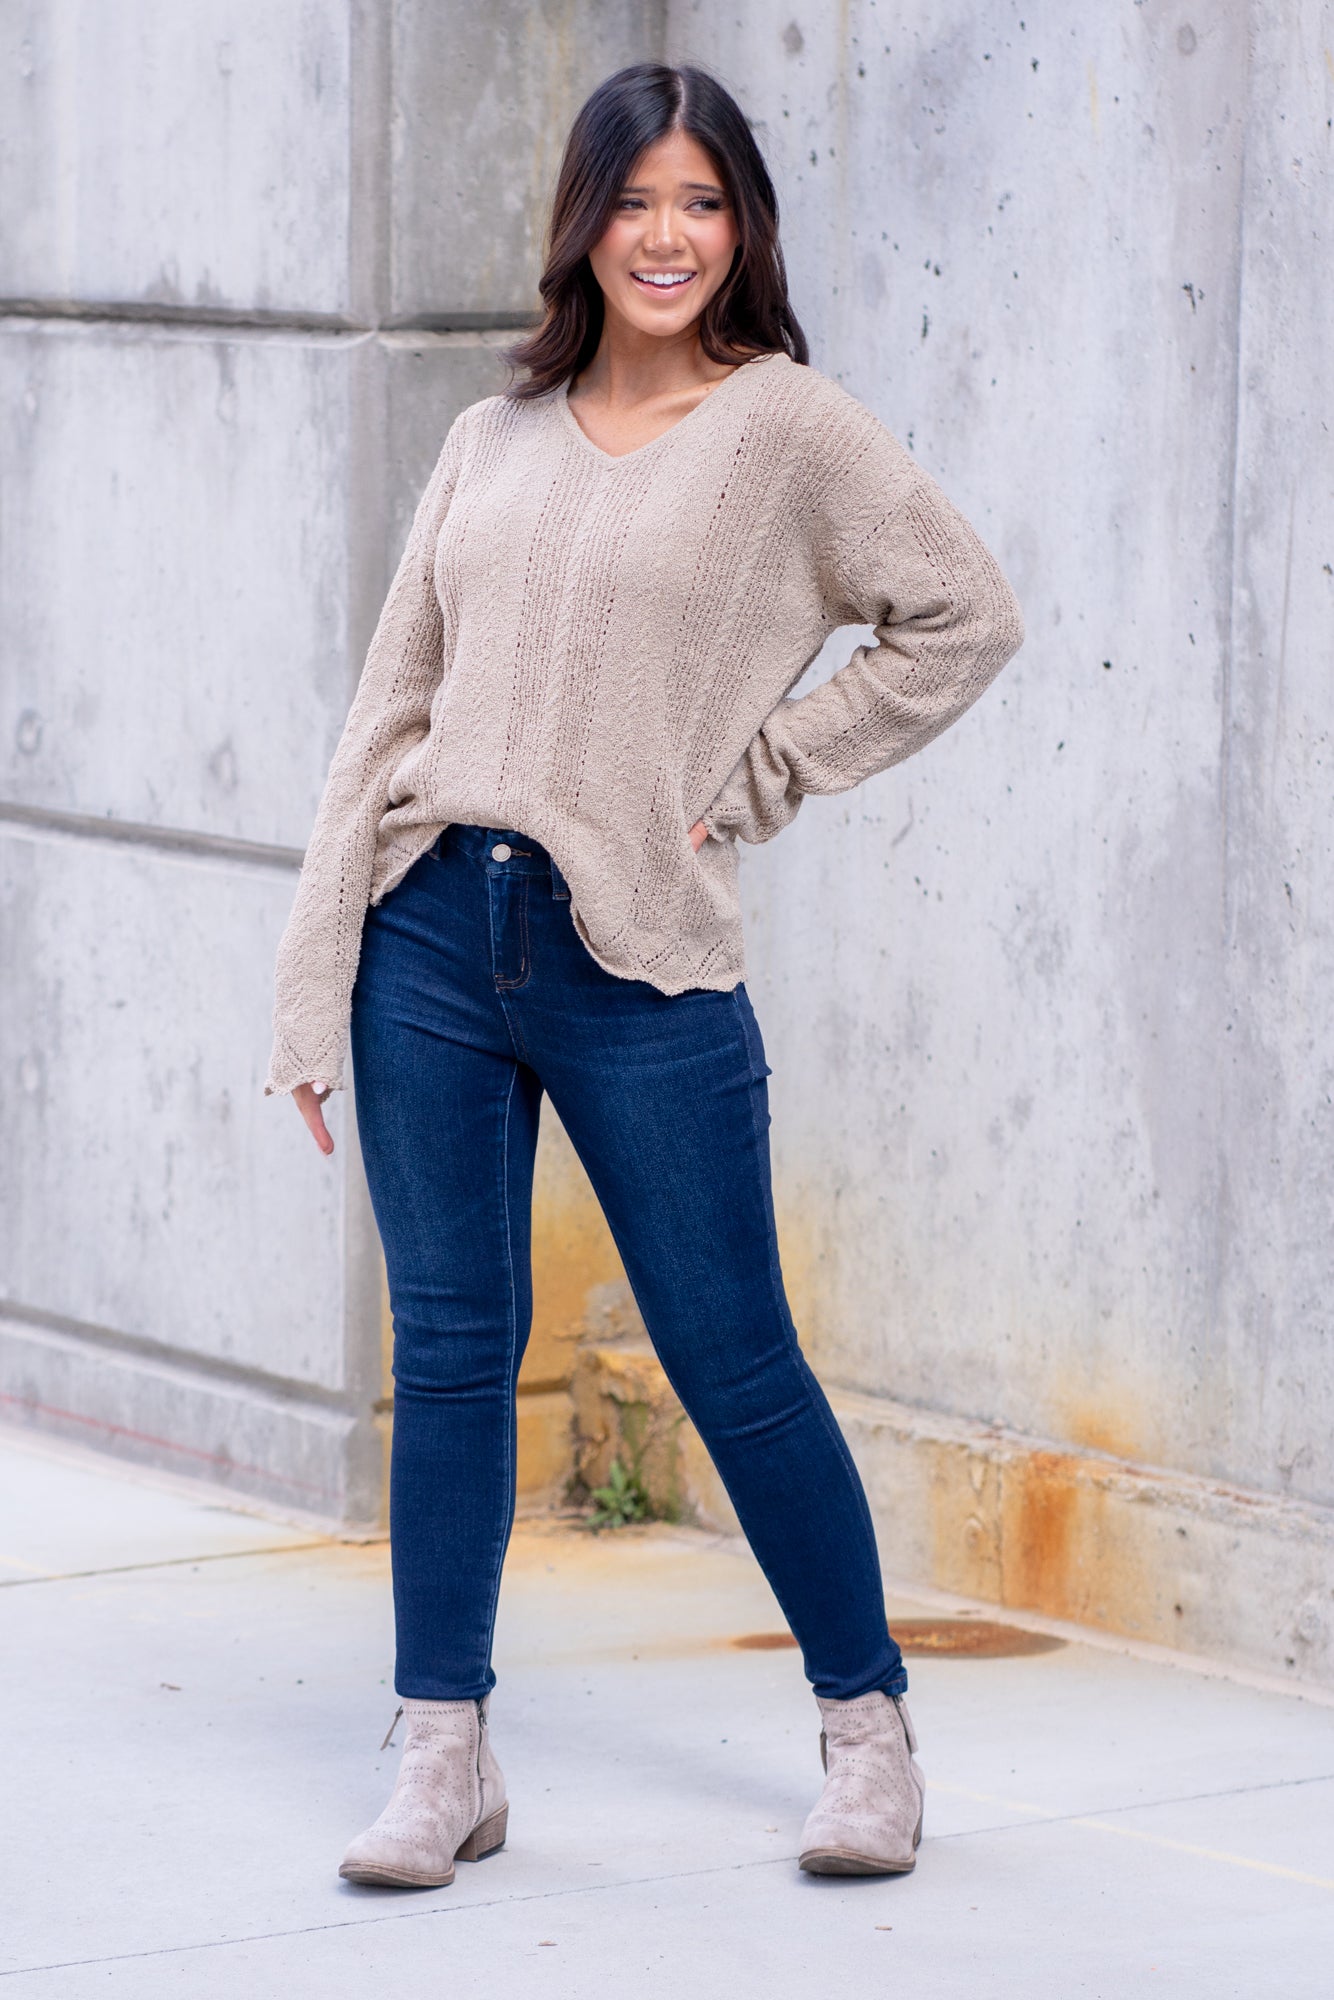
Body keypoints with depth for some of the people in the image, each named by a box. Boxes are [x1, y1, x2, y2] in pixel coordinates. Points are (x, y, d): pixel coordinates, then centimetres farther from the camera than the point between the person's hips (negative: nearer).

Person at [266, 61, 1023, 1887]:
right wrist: (317, 985, 6)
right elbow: (393, 707, 11)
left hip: (639, 964, -3)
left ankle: (868, 1731, 17)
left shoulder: (789, 427, 0)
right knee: (449, 1353, 6)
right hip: (433, 933, 4)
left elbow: (965, 617, 1)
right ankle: (446, 1764, 14)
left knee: (734, 1363, 2)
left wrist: (753, 778, -2)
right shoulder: (496, 441, 12)